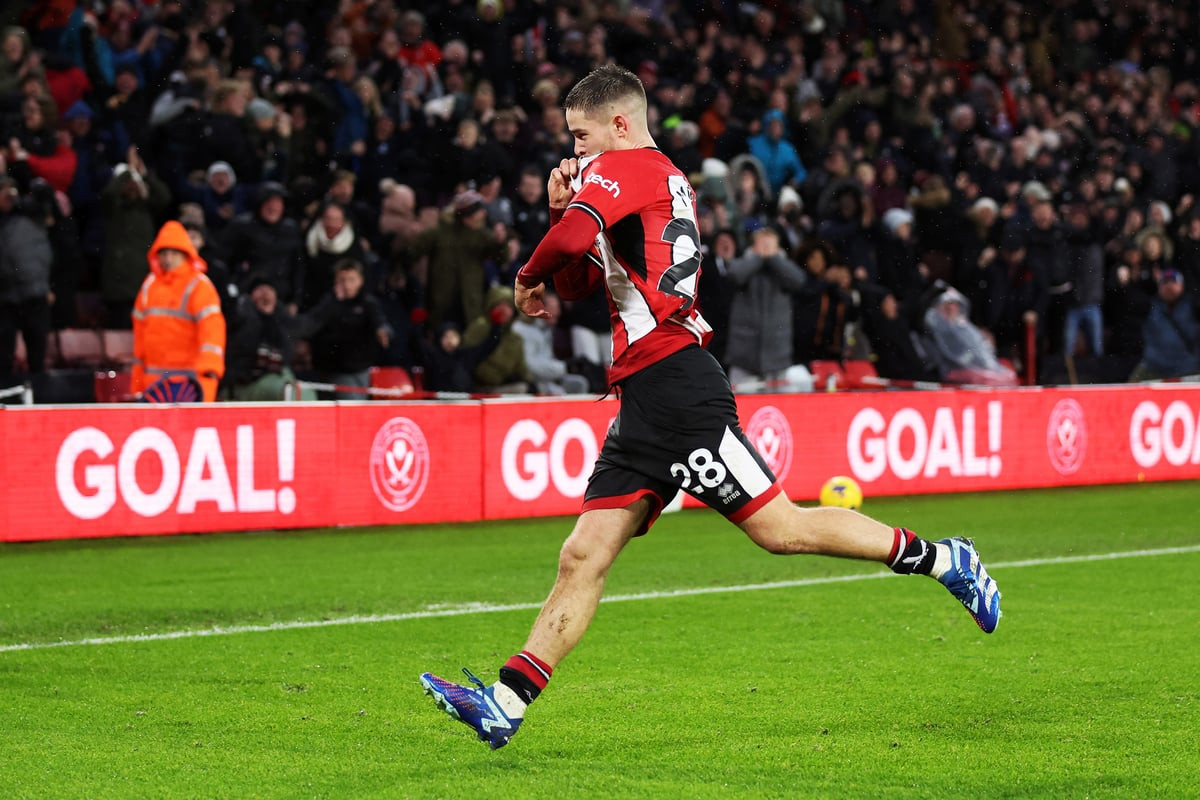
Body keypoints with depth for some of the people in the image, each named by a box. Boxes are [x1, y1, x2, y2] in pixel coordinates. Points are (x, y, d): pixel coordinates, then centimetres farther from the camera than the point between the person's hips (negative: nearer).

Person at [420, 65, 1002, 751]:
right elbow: (577, 279, 26)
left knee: (781, 528, -7)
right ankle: (506, 704, 1)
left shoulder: (618, 169, -5)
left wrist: (528, 278, -4)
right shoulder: (667, 180, 23)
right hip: (645, 402, 10)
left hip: (676, 387, -10)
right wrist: (562, 204, 10)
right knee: (583, 559, 4)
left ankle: (943, 559, 4)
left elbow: (571, 242, -24)